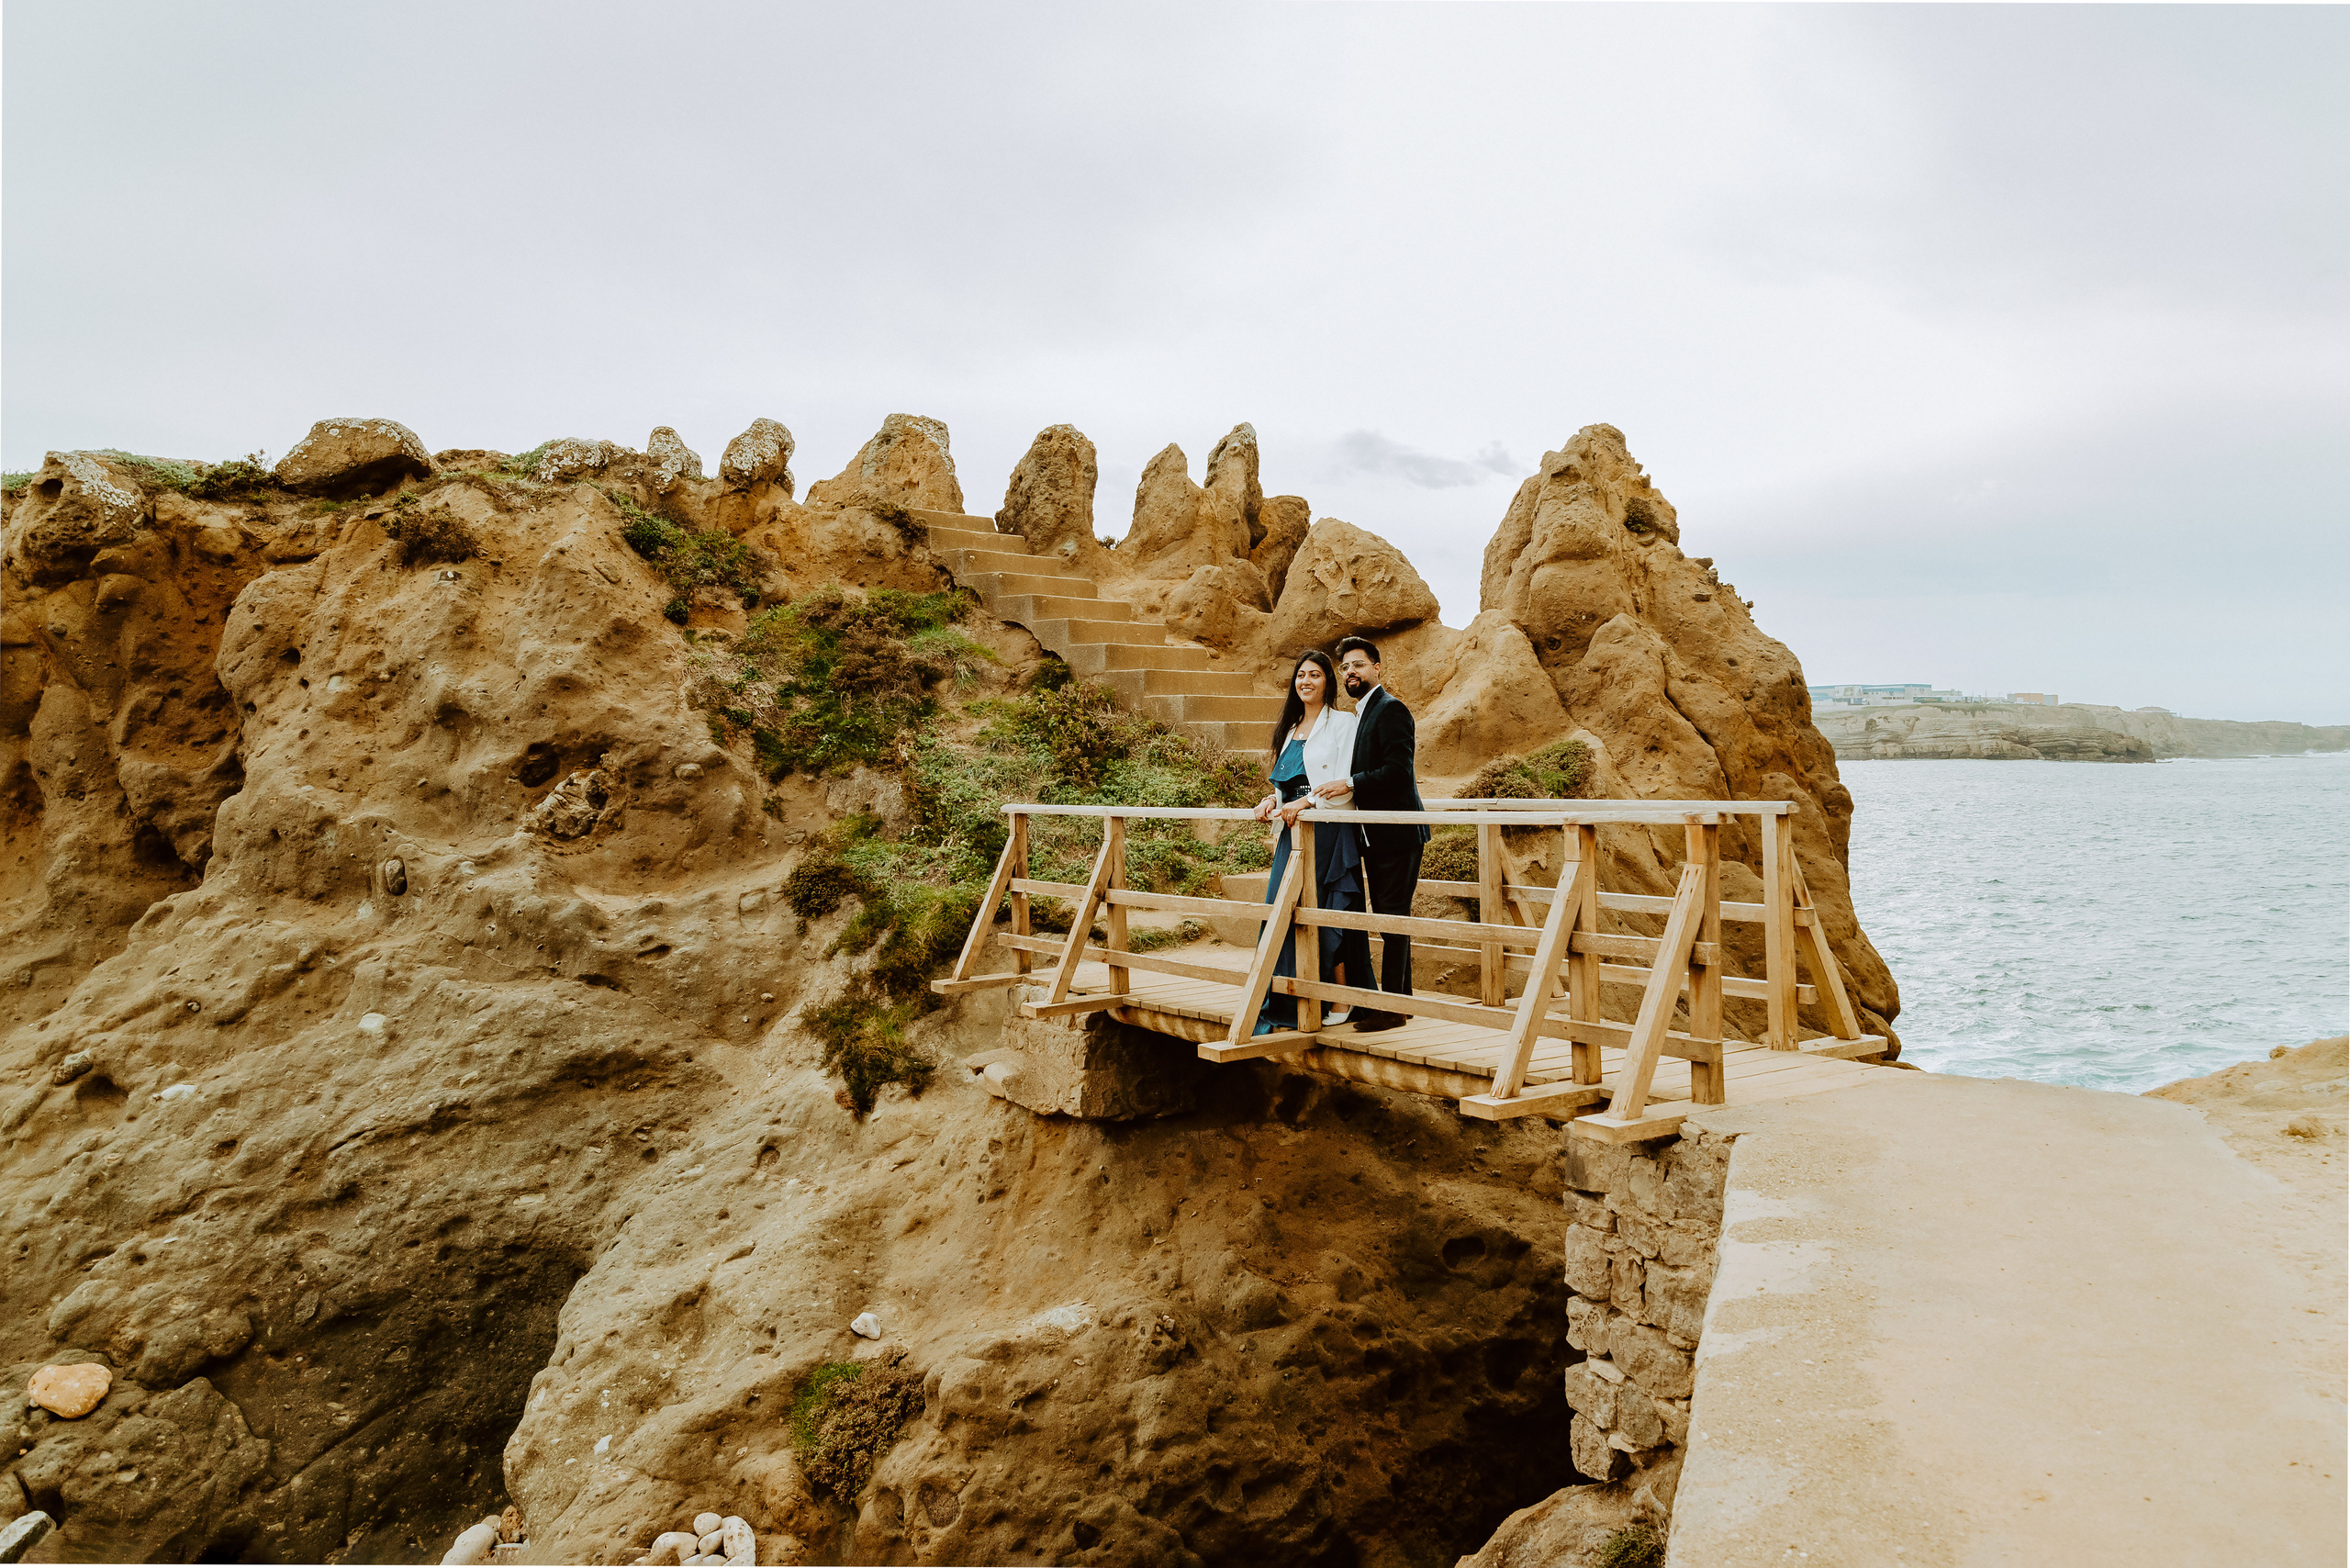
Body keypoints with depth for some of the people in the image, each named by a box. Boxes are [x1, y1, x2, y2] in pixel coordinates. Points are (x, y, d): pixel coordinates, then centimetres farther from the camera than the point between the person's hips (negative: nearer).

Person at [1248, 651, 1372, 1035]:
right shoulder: (1291, 728, 19)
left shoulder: (1342, 723, -2)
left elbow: (1343, 782, -10)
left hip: (1328, 828, -7)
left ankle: (1339, 1003, 2)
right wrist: (1273, 799, 3)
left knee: (1326, 911, -7)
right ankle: (1293, 1004, 8)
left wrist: (1304, 802, -21)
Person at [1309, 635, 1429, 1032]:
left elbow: (1398, 771, -20)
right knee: (1386, 918, 13)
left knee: (1394, 918, -6)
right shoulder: (1360, 715, 19)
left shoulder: (1390, 708, -11)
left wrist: (1349, 784, -20)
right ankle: (1394, 999, 20)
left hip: (1397, 833, -10)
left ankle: (1393, 1006, -1)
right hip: (1376, 836, 10)